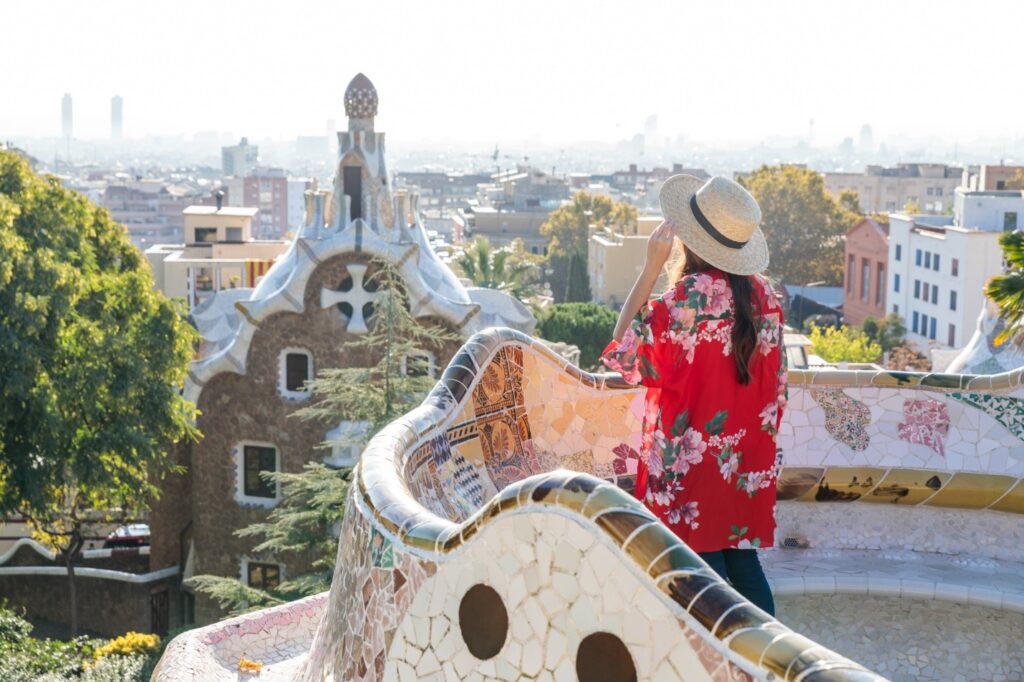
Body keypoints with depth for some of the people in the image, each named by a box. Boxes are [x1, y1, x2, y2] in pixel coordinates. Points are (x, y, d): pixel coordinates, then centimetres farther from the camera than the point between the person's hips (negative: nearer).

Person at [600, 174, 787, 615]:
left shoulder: (690, 296, -19)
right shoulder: (761, 293, 2)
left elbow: (625, 353, -13)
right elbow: (776, 383, 8)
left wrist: (651, 267, -15)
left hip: (692, 462, -7)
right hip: (748, 466, 7)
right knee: (744, 565, 14)